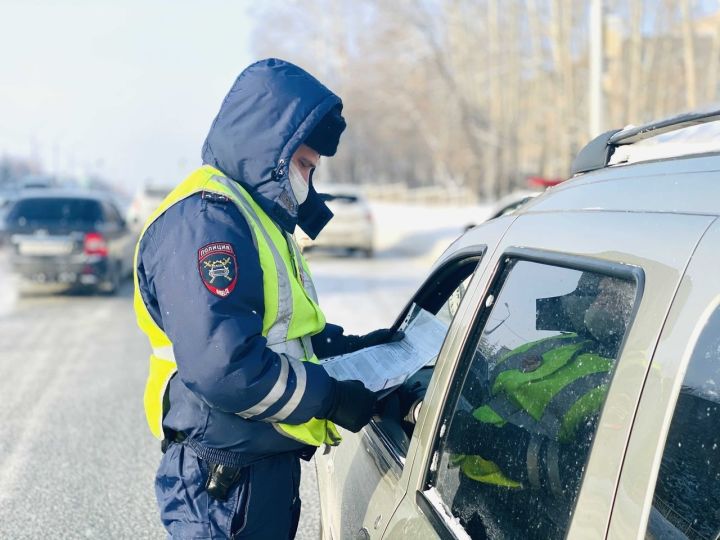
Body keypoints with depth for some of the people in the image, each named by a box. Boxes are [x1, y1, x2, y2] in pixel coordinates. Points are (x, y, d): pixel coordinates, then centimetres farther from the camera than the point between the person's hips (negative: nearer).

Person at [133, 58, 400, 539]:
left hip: (268, 464, 10)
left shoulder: (252, 214, 16)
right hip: (224, 481, -10)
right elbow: (222, 365, -30)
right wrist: (329, 397, -19)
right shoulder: (203, 219, -20)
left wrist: (352, 348, 10)